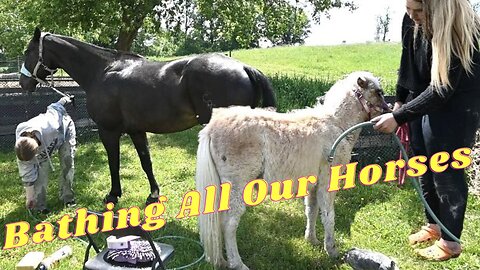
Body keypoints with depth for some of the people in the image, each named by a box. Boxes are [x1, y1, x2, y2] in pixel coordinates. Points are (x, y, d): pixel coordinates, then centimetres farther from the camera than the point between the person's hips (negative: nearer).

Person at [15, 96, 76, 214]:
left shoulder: (49, 127, -49)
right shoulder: (22, 147, -33)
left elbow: (54, 109, -27)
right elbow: (27, 174, -21)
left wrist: (63, 100, -3)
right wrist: (30, 198, -13)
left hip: (64, 129, -2)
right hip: (44, 143, 2)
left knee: (67, 164, -8)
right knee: (41, 169, -14)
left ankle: (67, 197, 8)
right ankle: (39, 204, -3)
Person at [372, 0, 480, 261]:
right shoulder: (412, 21, -10)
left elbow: (442, 91, -27)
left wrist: (399, 117, -27)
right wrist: (399, 102, 9)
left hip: (454, 106, -6)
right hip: (421, 101, 7)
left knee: (447, 172, 1)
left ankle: (449, 241, 18)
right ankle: (433, 225, 34)